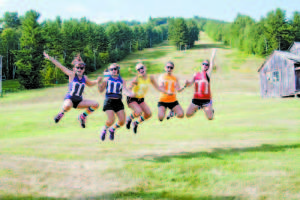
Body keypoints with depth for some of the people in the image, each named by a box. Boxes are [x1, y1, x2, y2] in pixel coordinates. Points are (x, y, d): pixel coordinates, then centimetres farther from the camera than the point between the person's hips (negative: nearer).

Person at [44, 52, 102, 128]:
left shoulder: (84, 77, 7)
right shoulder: (72, 75, -6)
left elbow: (90, 84, 28)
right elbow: (61, 66, -8)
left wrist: (97, 81, 8)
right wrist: (50, 58, -11)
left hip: (79, 101, 5)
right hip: (69, 99, -5)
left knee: (95, 104, -11)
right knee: (67, 106, -41)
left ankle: (82, 116, 11)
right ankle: (61, 113, -3)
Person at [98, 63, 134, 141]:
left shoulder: (122, 81, 12)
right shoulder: (107, 79, 10)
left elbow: (124, 90, -4)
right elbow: (101, 90, 10)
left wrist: (131, 94, -24)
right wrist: (99, 83, -7)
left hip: (118, 102, 3)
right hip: (109, 101, -2)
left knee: (122, 121, -5)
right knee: (111, 120, -16)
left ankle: (112, 129, 25)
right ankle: (104, 130, 17)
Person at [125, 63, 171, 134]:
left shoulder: (150, 78, -5)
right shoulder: (136, 79, -21)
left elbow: (157, 87, 4)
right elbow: (129, 88, -28)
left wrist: (167, 92, -4)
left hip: (141, 99, 6)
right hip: (132, 99, -6)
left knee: (148, 114, -5)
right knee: (138, 112, -28)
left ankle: (136, 123, 20)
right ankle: (129, 119, 5)